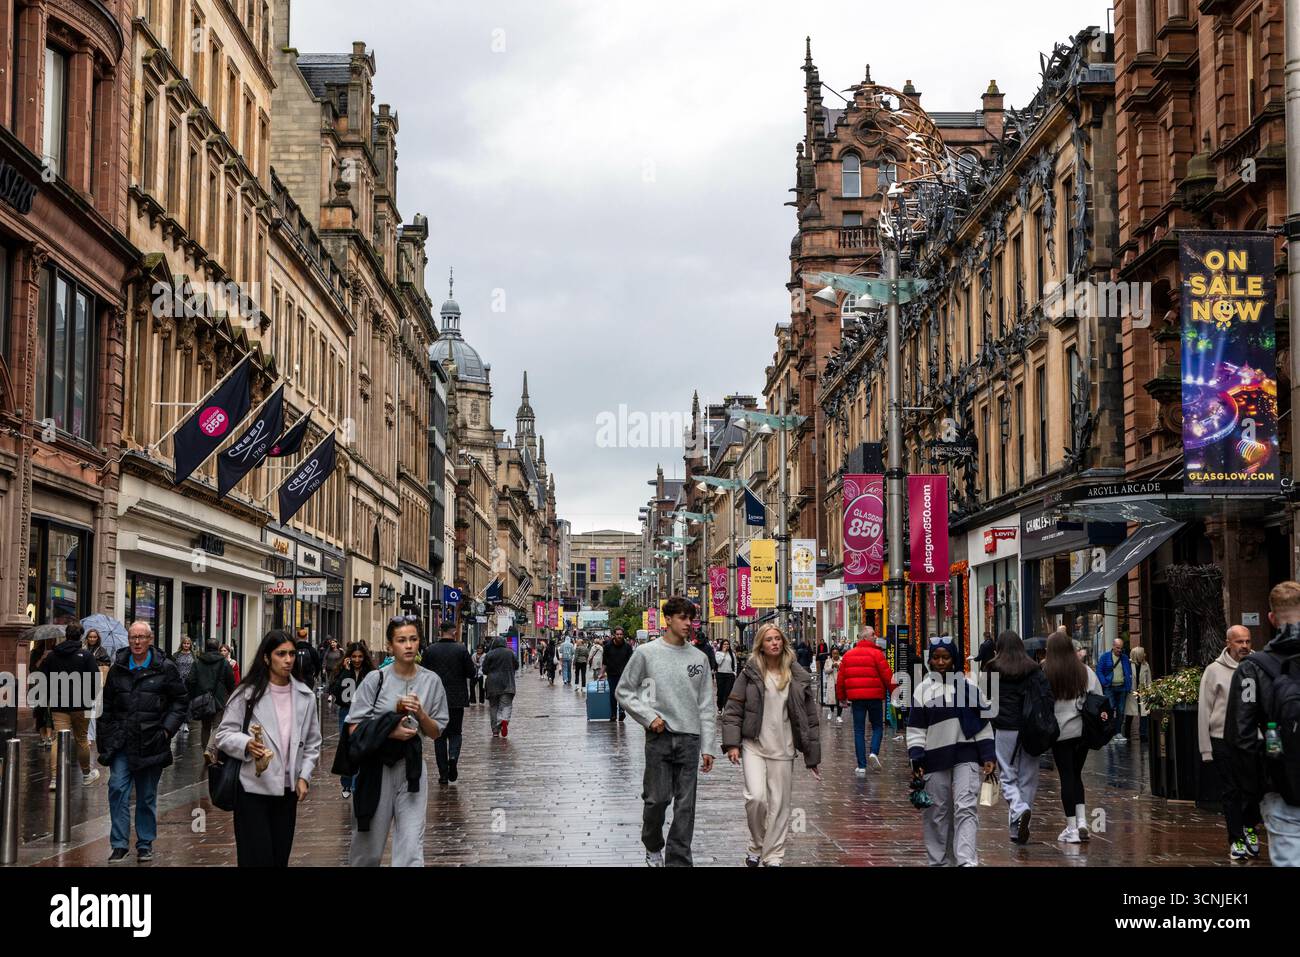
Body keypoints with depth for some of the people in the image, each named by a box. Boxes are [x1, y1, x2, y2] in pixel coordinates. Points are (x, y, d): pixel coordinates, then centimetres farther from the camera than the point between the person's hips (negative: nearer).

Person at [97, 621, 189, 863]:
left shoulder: (165, 669, -1)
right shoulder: (118, 669, 7)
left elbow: (180, 700, 4)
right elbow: (107, 706, 15)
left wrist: (167, 728, -7)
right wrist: (103, 738, 11)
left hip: (151, 743, -2)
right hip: (121, 742, 2)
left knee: (147, 797, 8)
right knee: (118, 789, -9)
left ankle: (145, 845, 18)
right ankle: (120, 844, -2)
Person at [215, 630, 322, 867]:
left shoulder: (305, 696, 6)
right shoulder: (247, 693, -7)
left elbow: (312, 742, 13)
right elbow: (224, 735, -7)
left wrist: (304, 776, 2)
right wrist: (246, 744, -27)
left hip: (287, 790, 4)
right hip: (253, 788, -4)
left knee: (280, 858, 10)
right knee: (257, 859, -7)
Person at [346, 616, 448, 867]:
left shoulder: (431, 681, 2)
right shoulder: (375, 679, -5)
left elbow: (435, 732, 8)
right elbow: (354, 729, -5)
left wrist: (420, 714, -12)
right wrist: (389, 732, -19)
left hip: (412, 768, 1)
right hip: (377, 768, -1)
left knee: (411, 850, -6)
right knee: (368, 849, 10)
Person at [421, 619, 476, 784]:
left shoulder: (429, 650, -4)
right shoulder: (461, 650, -7)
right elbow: (471, 673, -5)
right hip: (457, 698, -1)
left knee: (439, 735, 8)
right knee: (455, 732, 14)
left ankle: (443, 774, 6)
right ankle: (453, 757, -15)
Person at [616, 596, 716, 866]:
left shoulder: (699, 657, 7)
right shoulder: (646, 653, 0)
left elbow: (707, 705, 7)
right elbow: (624, 691, 4)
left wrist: (708, 746, 3)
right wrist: (649, 716, -9)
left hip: (690, 738, 2)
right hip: (659, 736, -2)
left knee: (685, 804, 1)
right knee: (657, 798, -1)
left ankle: (678, 859, 8)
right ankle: (653, 846, 25)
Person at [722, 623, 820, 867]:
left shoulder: (798, 677, 4)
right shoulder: (750, 673, 0)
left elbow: (810, 717, 7)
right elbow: (733, 710, 1)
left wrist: (812, 756, 5)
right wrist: (732, 743, -8)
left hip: (783, 750, 2)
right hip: (753, 746, -2)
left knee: (779, 805, 4)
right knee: (756, 798, -15)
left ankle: (773, 857, 15)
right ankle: (756, 847, 7)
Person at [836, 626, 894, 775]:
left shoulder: (848, 655, 8)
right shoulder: (876, 654, -6)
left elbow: (841, 678, 10)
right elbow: (887, 676, -8)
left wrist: (842, 697, 19)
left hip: (856, 697, 3)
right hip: (874, 696, -3)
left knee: (859, 731, 6)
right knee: (877, 726, 14)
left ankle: (861, 767, 2)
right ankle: (874, 752, -11)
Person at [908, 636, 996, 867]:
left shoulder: (968, 686, 5)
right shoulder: (923, 690, 6)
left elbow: (983, 724, 7)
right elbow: (915, 729, 6)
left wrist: (987, 757, 1)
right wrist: (916, 760, -3)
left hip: (966, 755, -1)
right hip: (935, 758, 1)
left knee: (966, 808, -12)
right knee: (937, 812, 7)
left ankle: (966, 860, -18)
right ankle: (938, 861, 19)